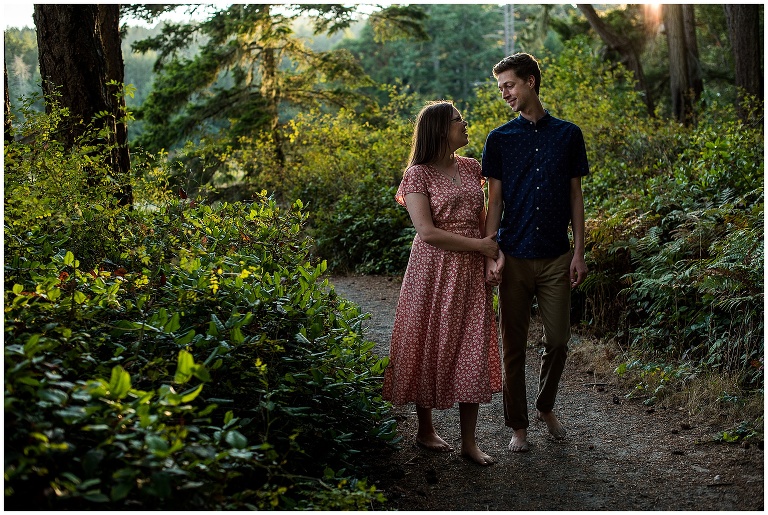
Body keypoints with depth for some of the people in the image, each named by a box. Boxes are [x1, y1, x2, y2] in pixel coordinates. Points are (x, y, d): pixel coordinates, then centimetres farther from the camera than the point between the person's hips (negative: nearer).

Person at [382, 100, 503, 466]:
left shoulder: (471, 168, 10)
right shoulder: (418, 175, -8)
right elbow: (427, 232, -16)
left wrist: (492, 255, 3)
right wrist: (479, 245, -13)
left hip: (471, 273, 5)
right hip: (433, 271, -5)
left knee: (472, 350, 3)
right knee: (430, 347, 5)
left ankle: (469, 441, 11)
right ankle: (425, 430, 24)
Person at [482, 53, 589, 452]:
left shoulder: (568, 135, 6)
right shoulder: (499, 139, 4)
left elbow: (575, 195, 8)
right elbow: (494, 200, 2)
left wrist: (579, 252, 2)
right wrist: (491, 254, -8)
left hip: (556, 257, 1)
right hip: (514, 258, 0)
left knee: (557, 341, 4)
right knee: (514, 345, 4)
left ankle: (545, 407, 29)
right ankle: (518, 425, 17)